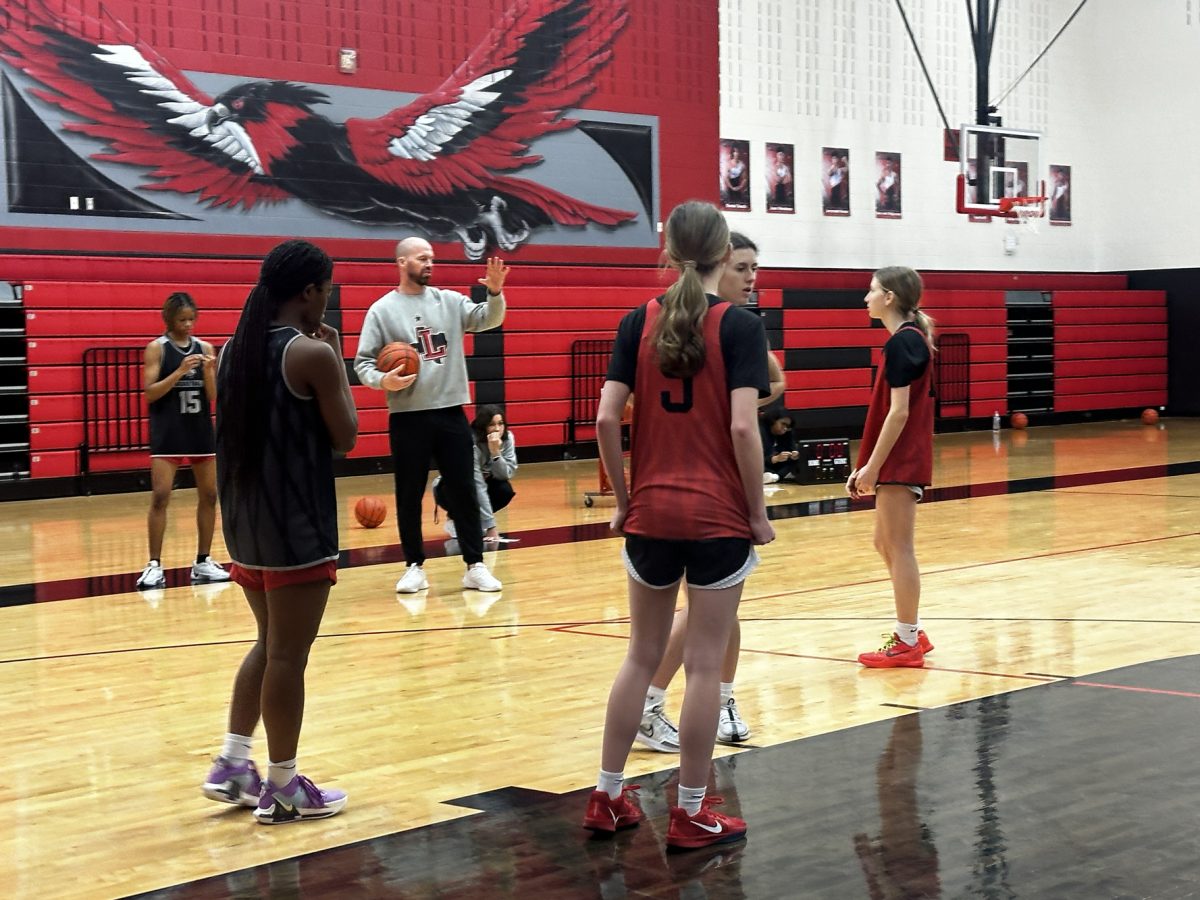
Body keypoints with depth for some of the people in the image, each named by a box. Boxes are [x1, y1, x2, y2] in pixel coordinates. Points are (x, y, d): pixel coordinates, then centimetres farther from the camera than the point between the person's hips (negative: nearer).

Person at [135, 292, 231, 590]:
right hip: (168, 432, -4)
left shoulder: (204, 347, 5)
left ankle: (203, 562, 17)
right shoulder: (157, 348, -4)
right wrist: (179, 371, -21)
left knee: (209, 495, 7)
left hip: (201, 430, 5)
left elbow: (214, 396, 3)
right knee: (160, 497, -9)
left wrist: (208, 371, -15)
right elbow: (150, 393, -11)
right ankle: (154, 565, -4)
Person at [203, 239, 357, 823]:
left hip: (245, 520, 8)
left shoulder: (233, 349, 8)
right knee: (288, 655, 0)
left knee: (270, 643, 20)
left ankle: (232, 765, 20)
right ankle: (283, 789, 9)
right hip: (297, 526, -8)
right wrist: (338, 362, 0)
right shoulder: (312, 354, -15)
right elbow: (345, 438, -8)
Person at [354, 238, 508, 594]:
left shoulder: (449, 301, 6)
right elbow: (362, 362, -2)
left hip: (451, 413, 2)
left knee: (464, 492, 5)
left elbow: (487, 319, -4)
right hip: (407, 418, -2)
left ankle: (475, 565, 11)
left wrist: (495, 292, -23)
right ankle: (415, 567, 16)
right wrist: (383, 381, -22)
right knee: (409, 496, 6)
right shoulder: (382, 310, -1)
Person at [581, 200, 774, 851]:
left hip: (651, 513, 4)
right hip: (720, 517, -3)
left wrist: (623, 498, 7)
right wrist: (759, 512, -6)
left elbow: (606, 419, -4)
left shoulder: (638, 323, 2)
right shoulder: (739, 325, -7)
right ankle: (691, 814, 12)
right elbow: (742, 427, -15)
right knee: (705, 665, 4)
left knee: (642, 655, 16)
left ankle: (607, 797, 21)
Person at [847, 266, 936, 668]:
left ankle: (907, 643, 3)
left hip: (900, 462, -10)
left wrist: (872, 466, -17)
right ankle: (911, 633, 23)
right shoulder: (909, 338, 14)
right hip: (901, 461, 10)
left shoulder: (902, 342, -15)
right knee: (886, 544, 16)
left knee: (898, 547, -3)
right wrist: (868, 465, 17)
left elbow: (898, 412, -20)